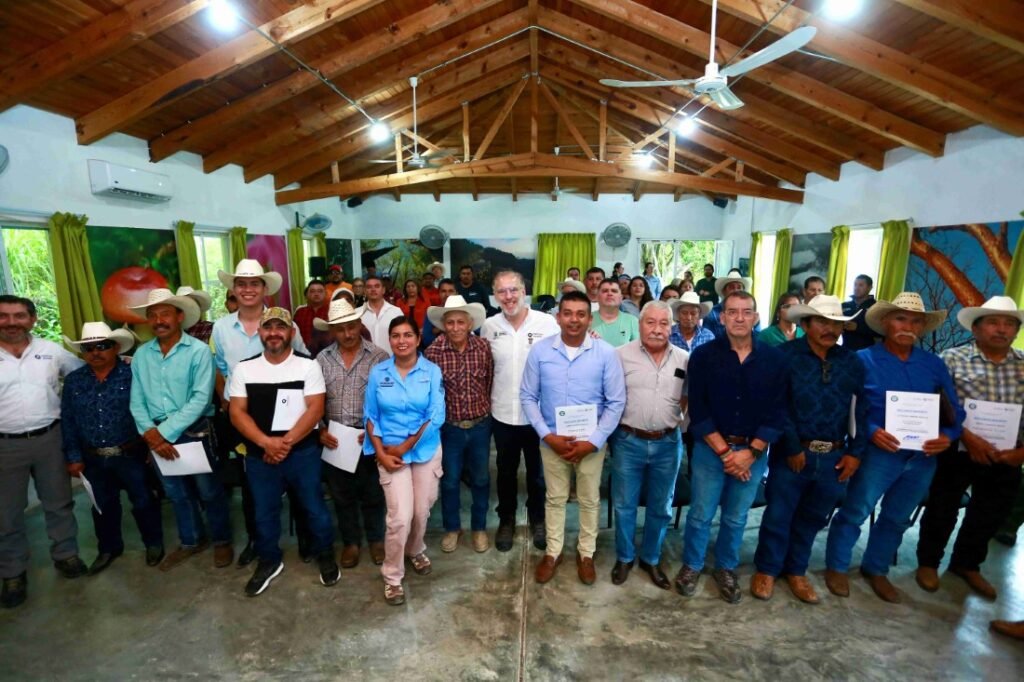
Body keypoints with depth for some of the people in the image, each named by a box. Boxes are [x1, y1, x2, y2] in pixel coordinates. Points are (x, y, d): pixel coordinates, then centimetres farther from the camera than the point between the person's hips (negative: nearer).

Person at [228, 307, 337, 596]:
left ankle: (325, 555, 30)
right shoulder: (243, 369, 2)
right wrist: (266, 442, -15)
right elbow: (237, 413, -2)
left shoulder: (308, 365, -6)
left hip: (303, 451, -2)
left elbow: (315, 409, -11)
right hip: (259, 454, 3)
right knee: (264, 512, 16)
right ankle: (269, 561, 38)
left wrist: (286, 442, -17)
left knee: (314, 507, 8)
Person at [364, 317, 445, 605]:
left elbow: (436, 416, -10)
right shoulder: (378, 372, -2)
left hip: (426, 450, 1)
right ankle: (392, 576, 18)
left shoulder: (432, 371, -6)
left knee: (421, 511, 12)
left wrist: (406, 446, -13)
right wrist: (381, 454, -9)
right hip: (390, 452, -1)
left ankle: (416, 550, 45)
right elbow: (370, 416, 1)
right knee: (400, 516, -7)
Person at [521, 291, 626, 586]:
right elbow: (528, 396, -4)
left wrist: (593, 441, -13)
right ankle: (553, 551, 40)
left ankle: (586, 553, 41)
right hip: (552, 441, 1)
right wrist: (547, 435, -13)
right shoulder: (540, 350, -10)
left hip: (591, 442, 0)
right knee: (555, 498, 19)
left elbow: (616, 402, -8)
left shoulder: (606, 353, -12)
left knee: (589, 500, 18)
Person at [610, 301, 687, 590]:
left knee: (660, 507, 17)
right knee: (624, 505, 12)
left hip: (668, 444, 2)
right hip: (628, 442, -2)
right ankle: (624, 557, 34)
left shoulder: (685, 359, 0)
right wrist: (627, 417, -5)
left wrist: (673, 416, -1)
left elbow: (690, 396, 10)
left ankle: (651, 559, 37)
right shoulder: (622, 355, -7)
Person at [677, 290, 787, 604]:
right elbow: (698, 410, -9)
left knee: (736, 517, 17)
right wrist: (724, 451, -13)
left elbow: (777, 412, -3)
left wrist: (750, 452, -11)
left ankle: (726, 568, 39)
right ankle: (691, 565, 32)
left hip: (754, 452, 2)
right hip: (710, 449, -1)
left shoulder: (774, 359, -2)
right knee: (701, 513, 8)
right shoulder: (703, 355, -7)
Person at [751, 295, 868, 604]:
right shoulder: (785, 355, -9)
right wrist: (792, 448, -12)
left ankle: (796, 570, 36)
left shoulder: (853, 362, 6)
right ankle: (767, 569, 27)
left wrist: (855, 452, 0)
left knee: (812, 518, 18)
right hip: (792, 453, -4)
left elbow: (863, 410, 5)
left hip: (834, 457, 4)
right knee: (778, 515, 7)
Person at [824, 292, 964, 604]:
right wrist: (872, 432, -23)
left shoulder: (935, 364, 8)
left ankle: (876, 569, 37)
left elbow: (955, 410, 8)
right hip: (879, 452, -5)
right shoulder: (863, 360, -6)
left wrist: (947, 436, -11)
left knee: (897, 518, 18)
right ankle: (836, 567, 22)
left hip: (924, 457, 5)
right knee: (854, 512, 3)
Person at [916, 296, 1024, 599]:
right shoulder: (953, 359, -9)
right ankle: (928, 562, 28)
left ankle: (967, 564, 40)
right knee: (942, 511, 9)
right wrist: (969, 438, -21)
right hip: (958, 453, -4)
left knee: (989, 516, 18)